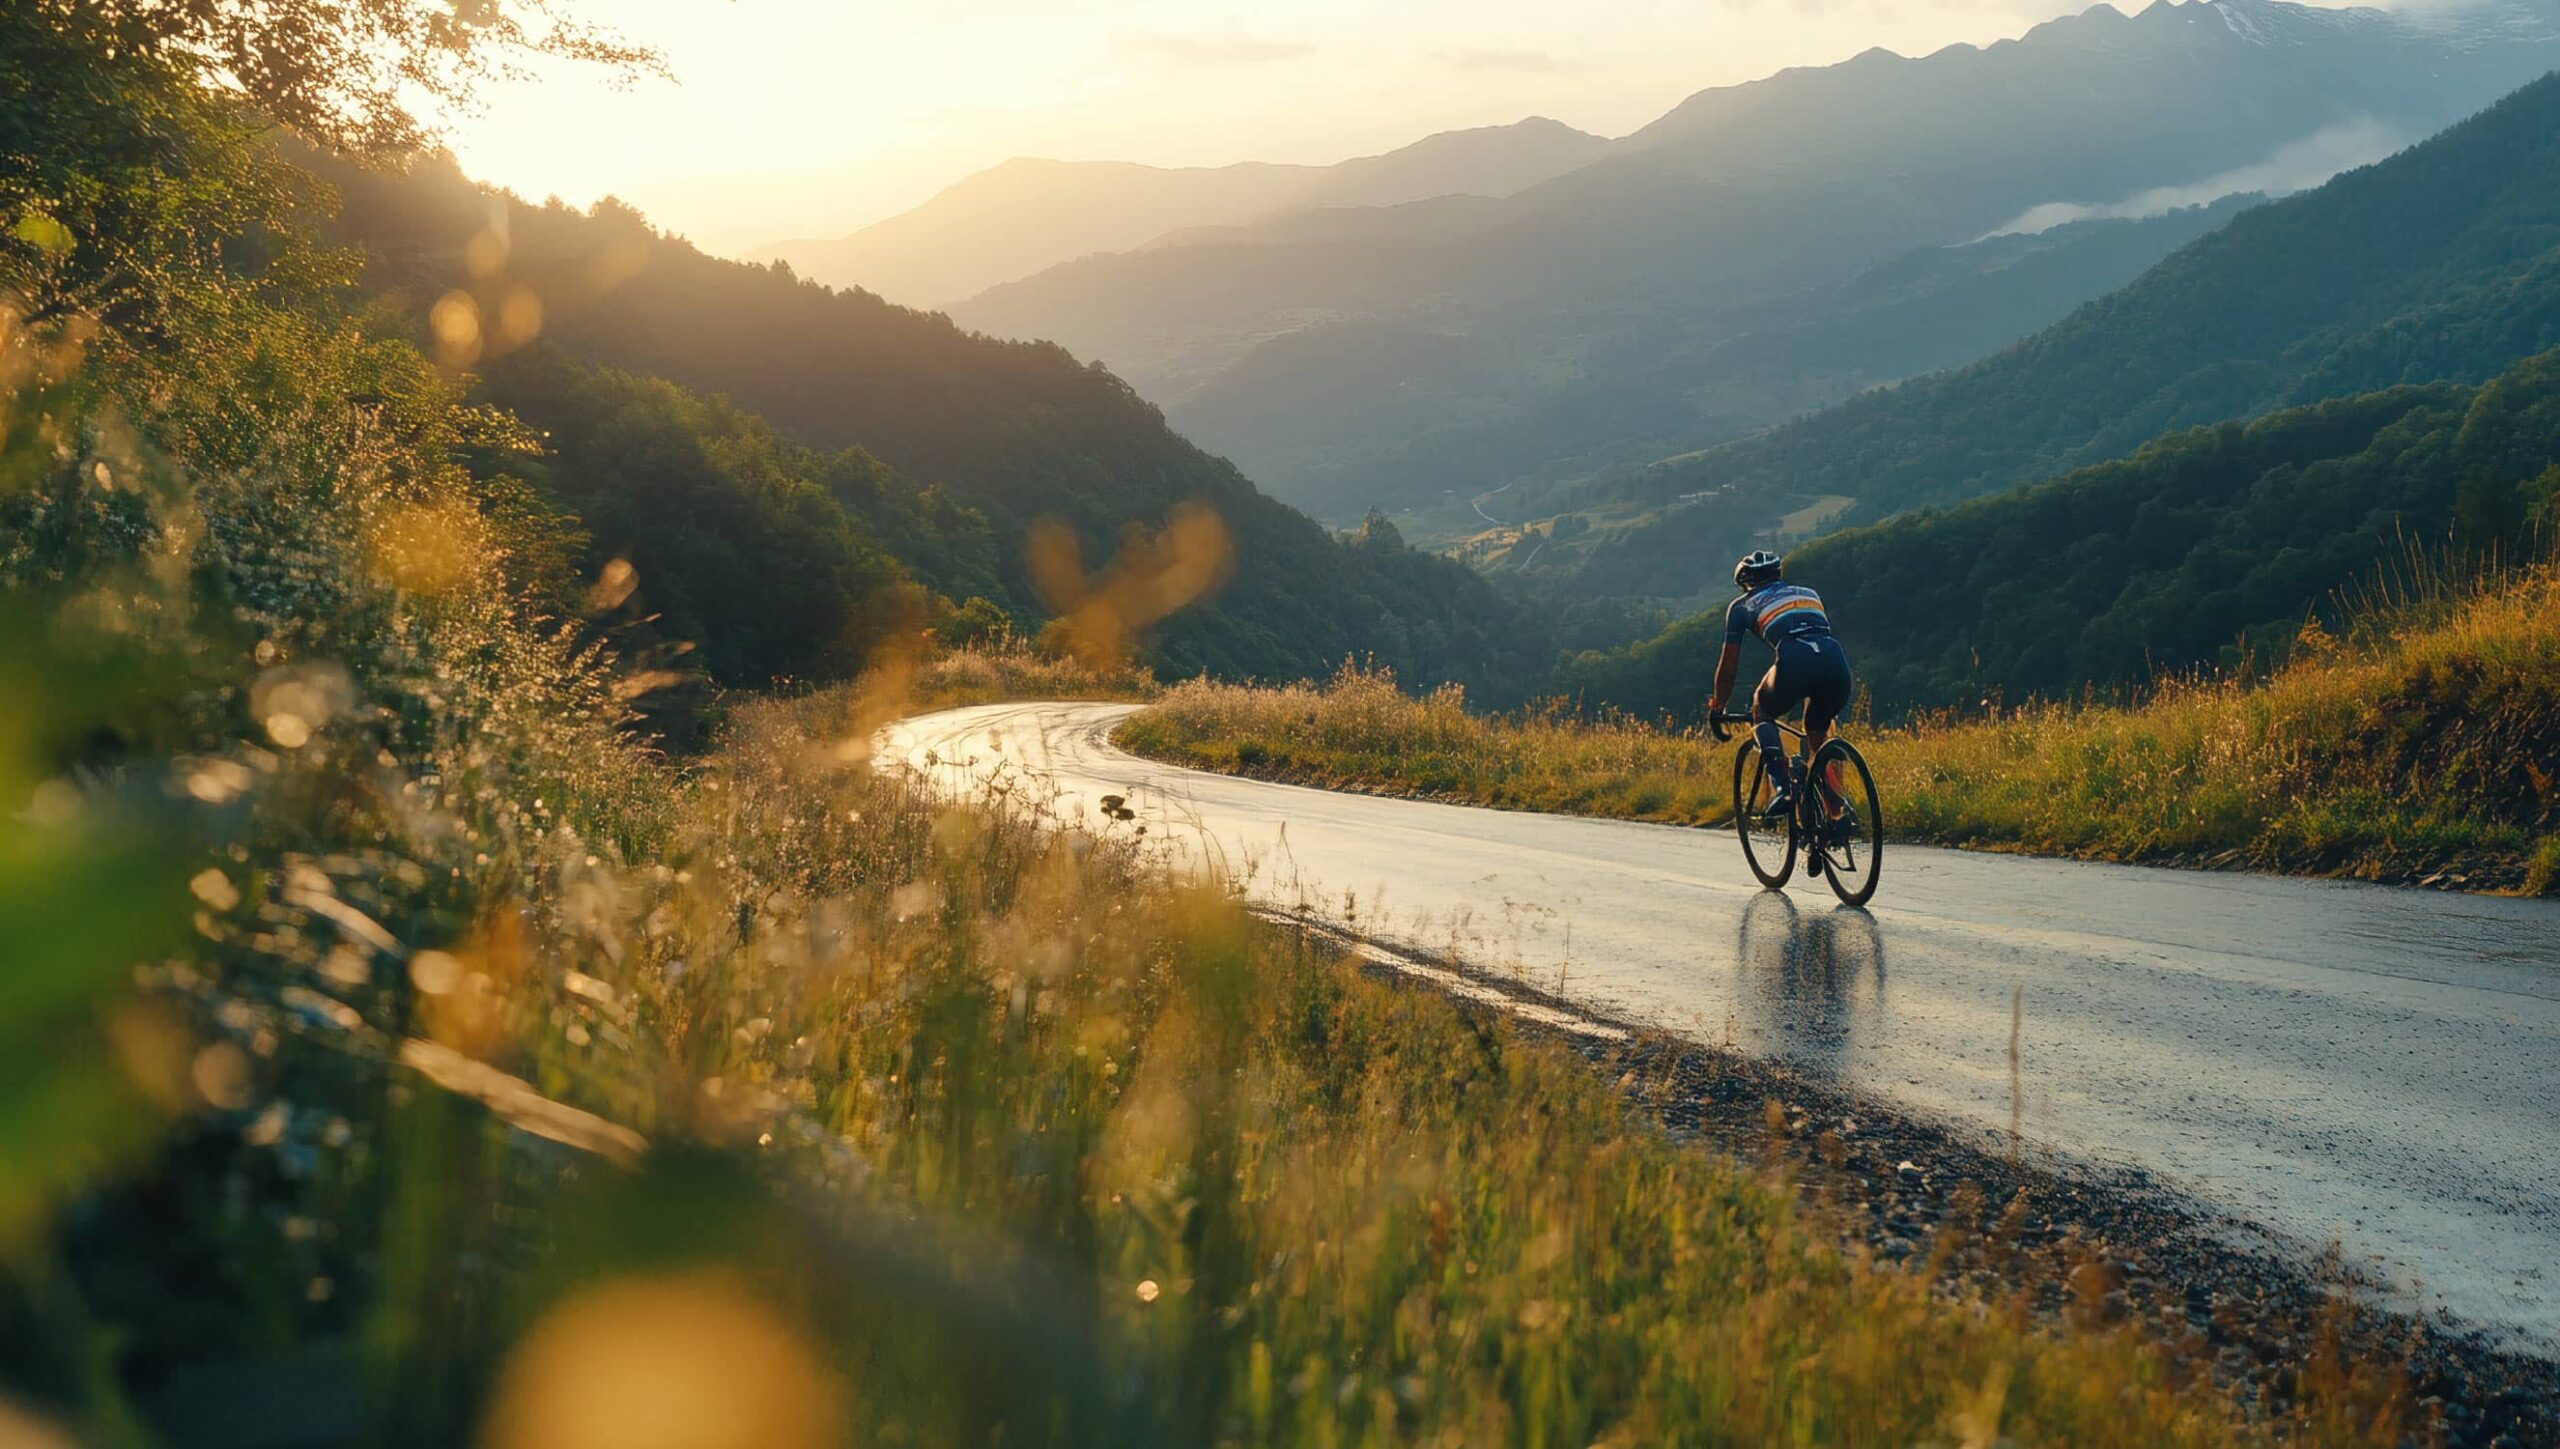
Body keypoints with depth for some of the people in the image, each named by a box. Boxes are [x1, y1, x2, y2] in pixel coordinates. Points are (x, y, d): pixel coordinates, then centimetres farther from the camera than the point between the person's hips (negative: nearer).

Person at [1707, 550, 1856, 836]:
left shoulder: (1742, 606, 27)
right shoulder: (1808, 593, 38)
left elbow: (1729, 664, 29)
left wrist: (1717, 709, 41)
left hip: (1796, 663, -4)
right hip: (1838, 665, 4)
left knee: (1762, 710, 27)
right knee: (1818, 736, 27)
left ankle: (1783, 787, 6)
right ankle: (1838, 814, 15)